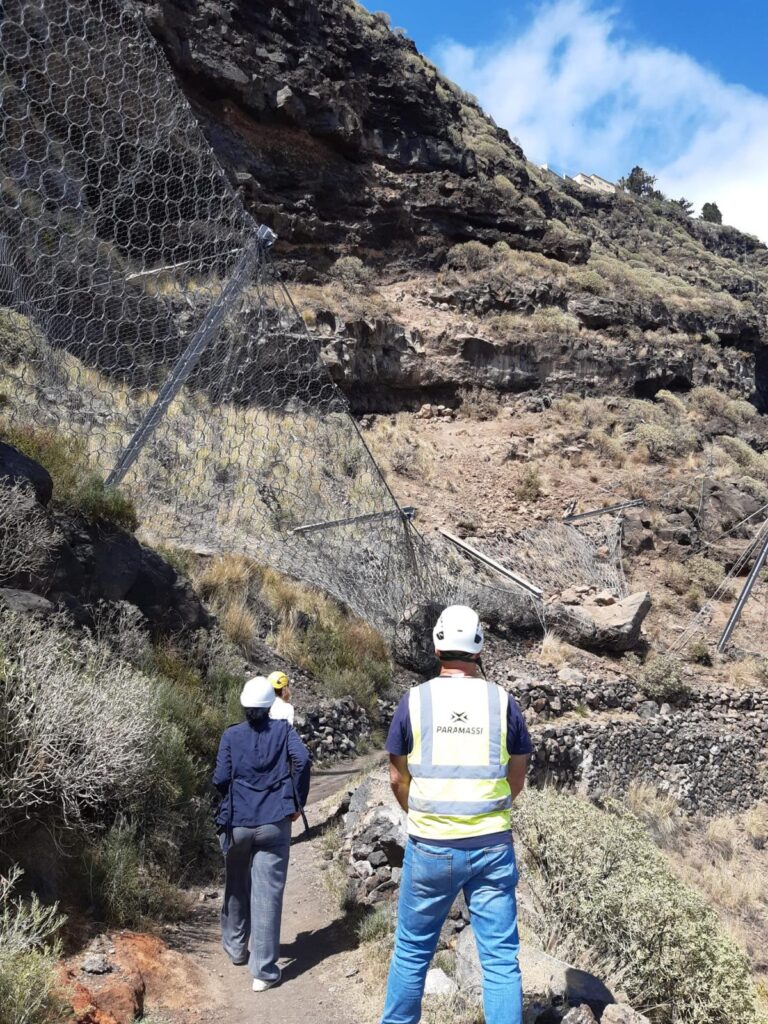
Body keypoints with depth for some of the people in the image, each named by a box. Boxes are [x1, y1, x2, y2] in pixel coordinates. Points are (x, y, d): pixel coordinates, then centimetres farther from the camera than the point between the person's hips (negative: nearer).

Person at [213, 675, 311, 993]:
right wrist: (297, 802, -4)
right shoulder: (283, 729, 0)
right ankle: (264, 971, 0)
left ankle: (235, 948, 38)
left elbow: (220, 779, -4)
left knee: (236, 887, 22)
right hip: (274, 823, -1)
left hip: (237, 822, 2)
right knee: (268, 894, 0)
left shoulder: (231, 735, 1)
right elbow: (302, 759, -14)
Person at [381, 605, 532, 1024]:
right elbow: (517, 779, 6)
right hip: (492, 846, 0)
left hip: (430, 847, 0)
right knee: (501, 959, 9)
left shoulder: (414, 700, -5)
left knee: (412, 951, 17)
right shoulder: (502, 701, -3)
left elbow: (398, 777, 3)